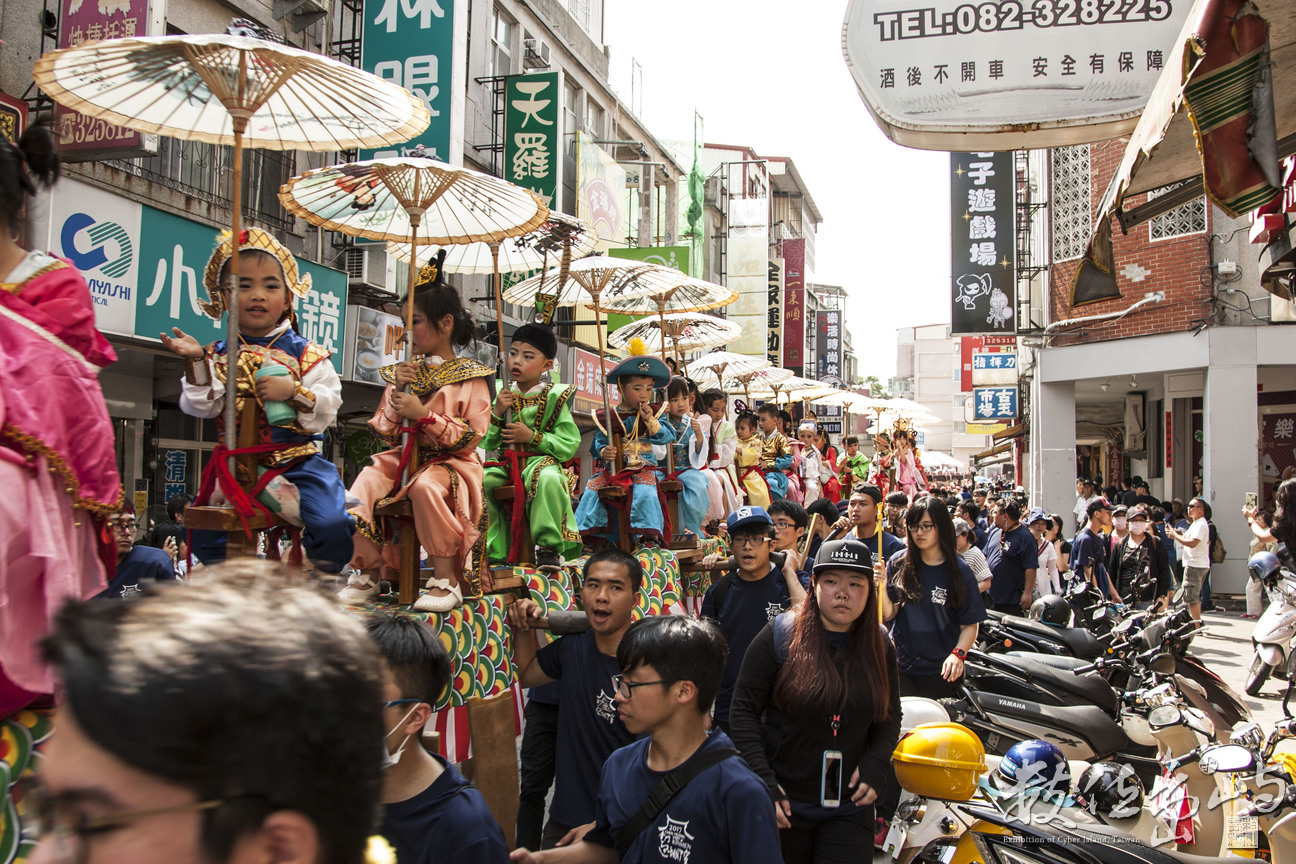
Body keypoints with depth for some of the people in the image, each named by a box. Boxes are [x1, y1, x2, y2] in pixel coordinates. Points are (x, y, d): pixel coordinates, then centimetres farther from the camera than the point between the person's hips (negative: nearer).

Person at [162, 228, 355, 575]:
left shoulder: (306, 354, 0)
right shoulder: (219, 356, 6)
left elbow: (327, 412, -7)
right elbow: (201, 407, -5)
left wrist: (293, 392, -22)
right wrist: (196, 362, -16)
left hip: (298, 462, -3)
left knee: (332, 526, -22)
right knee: (201, 528, -6)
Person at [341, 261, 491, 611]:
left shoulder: (470, 376, 1)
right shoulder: (405, 372, 16)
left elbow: (471, 437, -8)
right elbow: (386, 433, 13)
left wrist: (423, 414, -16)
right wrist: (397, 394, -4)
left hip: (450, 461, -5)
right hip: (404, 456, 5)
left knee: (427, 487, -38)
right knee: (364, 484, -25)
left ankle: (446, 579, -27)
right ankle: (368, 574, -12)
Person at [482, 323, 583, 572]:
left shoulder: (554, 397, 1)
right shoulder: (504, 396, 13)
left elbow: (570, 445, -5)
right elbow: (486, 444, 11)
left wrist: (533, 436, -14)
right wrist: (496, 413, -4)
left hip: (540, 460, -4)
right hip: (505, 464, 4)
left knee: (548, 478, -39)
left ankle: (549, 546, -24)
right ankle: (490, 544, -9)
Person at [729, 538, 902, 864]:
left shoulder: (880, 646, 2)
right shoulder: (780, 635, -10)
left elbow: (890, 716, 12)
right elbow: (744, 710, -8)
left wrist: (875, 764, -6)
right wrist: (762, 781, -15)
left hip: (850, 807, 3)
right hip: (782, 805, -2)